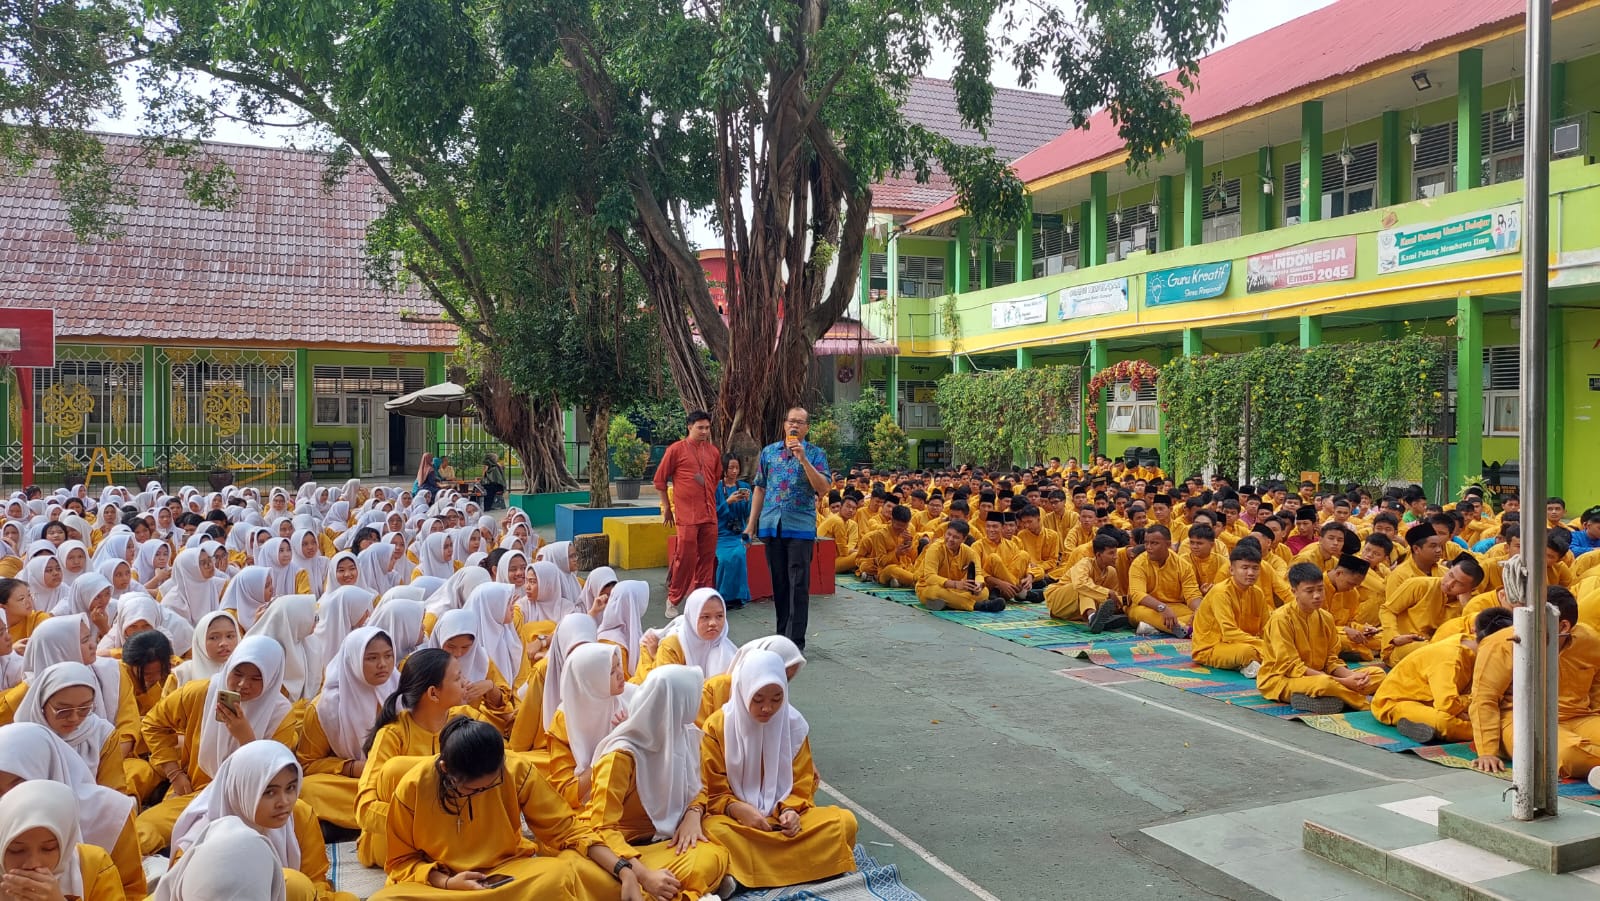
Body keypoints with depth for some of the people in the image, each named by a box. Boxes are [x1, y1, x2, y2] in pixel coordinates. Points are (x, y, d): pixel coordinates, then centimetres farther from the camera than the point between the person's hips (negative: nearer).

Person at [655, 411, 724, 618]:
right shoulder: (676, 449, -2)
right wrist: (667, 507, 7)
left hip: (710, 515, 5)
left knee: (707, 559, 6)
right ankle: (673, 601, 9)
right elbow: (659, 479, 3)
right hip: (686, 515, -5)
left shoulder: (713, 451, 12)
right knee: (685, 558, -5)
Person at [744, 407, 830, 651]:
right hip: (771, 526, 3)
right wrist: (752, 523, 9)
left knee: (799, 585, -6)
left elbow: (823, 489, -10)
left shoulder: (815, 454, 2)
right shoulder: (768, 452, 11)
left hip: (801, 527, -3)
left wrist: (803, 458, -17)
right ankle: (782, 636, 20)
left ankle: (796, 641, -4)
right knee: (778, 583, 10)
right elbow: (760, 489, 14)